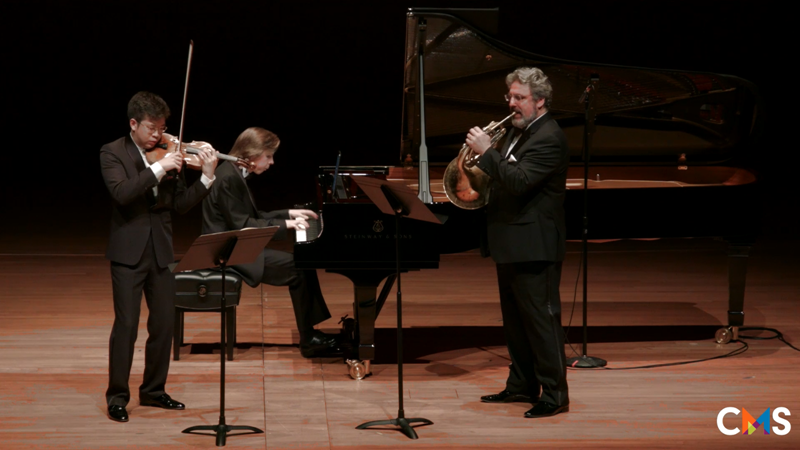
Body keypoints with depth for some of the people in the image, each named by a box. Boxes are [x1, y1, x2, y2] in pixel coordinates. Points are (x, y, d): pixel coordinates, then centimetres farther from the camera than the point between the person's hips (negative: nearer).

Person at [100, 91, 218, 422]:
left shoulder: (169, 155, 7)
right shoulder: (113, 153, -5)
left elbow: (181, 205, 3)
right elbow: (121, 193, -22)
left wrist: (207, 178, -10)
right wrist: (158, 169, -26)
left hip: (160, 249, 5)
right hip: (128, 249, -5)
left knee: (164, 323, 9)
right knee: (126, 324, -7)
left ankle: (154, 390, 22)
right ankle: (117, 396, 2)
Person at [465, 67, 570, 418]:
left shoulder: (548, 138, -17)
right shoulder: (520, 132, 14)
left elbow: (518, 181, -28)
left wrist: (487, 152, -26)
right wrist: (483, 163, 6)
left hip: (533, 247, -10)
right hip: (511, 244, 11)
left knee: (541, 318, -7)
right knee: (515, 320, 17)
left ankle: (555, 394, -2)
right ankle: (522, 385, 27)